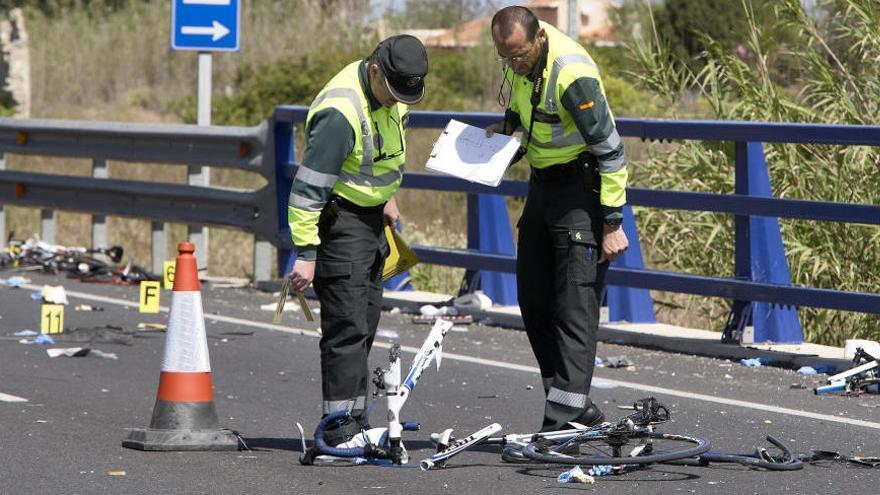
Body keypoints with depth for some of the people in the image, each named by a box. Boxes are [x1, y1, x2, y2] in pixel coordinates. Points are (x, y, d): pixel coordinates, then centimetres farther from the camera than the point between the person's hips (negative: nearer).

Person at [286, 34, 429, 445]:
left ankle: (354, 420, 20)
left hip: (371, 216, 9)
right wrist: (305, 253, -26)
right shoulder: (341, 113, -28)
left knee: (366, 323, 13)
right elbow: (308, 186, -27)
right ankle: (339, 427, -9)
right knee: (347, 326, -11)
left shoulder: (389, 93, 0)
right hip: (339, 218, -9)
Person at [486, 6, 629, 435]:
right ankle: (578, 405, 17)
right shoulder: (519, 54, -3)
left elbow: (610, 151, -22)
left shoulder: (572, 74, -27)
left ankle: (564, 416, -12)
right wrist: (507, 127, 0)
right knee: (534, 300, 10)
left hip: (581, 186, -9)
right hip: (543, 185, 9)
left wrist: (613, 224, -21)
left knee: (575, 303, -11)